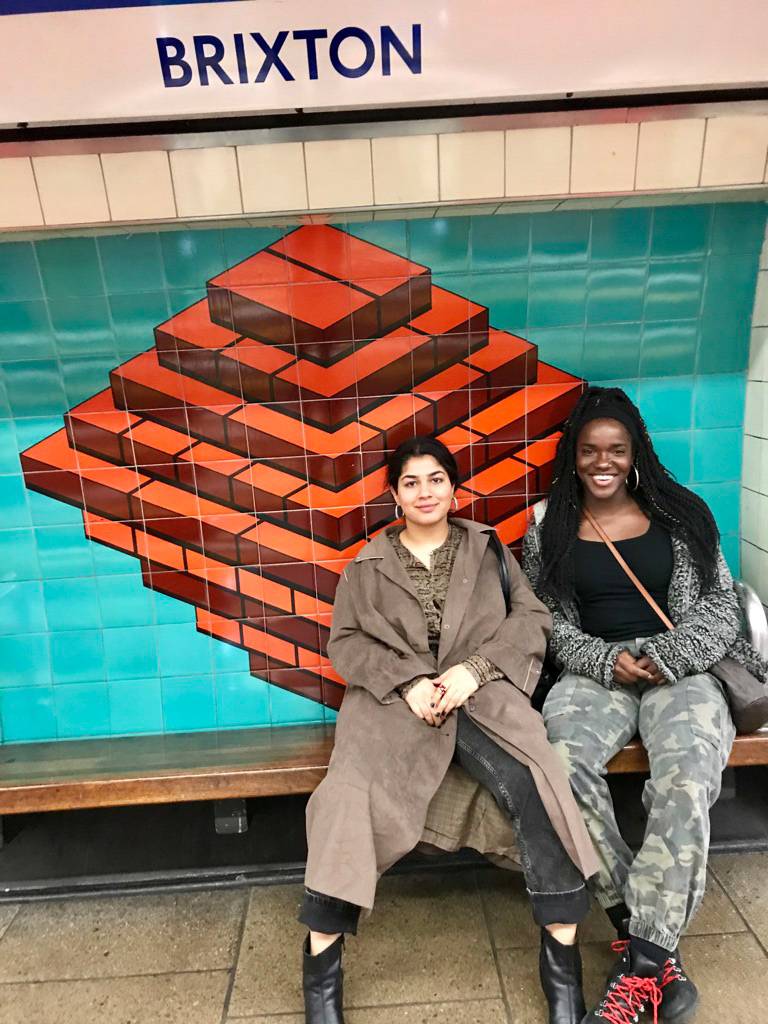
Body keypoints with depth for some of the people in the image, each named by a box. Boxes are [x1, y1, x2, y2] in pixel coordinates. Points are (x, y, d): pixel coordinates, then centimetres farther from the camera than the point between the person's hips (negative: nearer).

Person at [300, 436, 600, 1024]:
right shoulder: (366, 566, 17)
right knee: (353, 795, -27)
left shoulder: (489, 549, 18)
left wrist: (474, 669, -11)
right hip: (394, 697, 0)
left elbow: (531, 618, 8)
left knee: (535, 783, -27)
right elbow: (345, 641, 7)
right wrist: (407, 682, -12)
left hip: (481, 690, 1)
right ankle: (321, 961, -13)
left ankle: (562, 954, -11)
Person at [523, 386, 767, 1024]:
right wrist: (607, 661, -13)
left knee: (688, 774, -33)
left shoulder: (680, 514, 7)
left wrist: (664, 658, -14)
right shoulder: (548, 530, 7)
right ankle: (656, 945, -16)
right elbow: (552, 624, 5)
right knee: (560, 761, -30)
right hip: (595, 672, 1)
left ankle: (640, 963, -24)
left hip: (682, 669, 0)